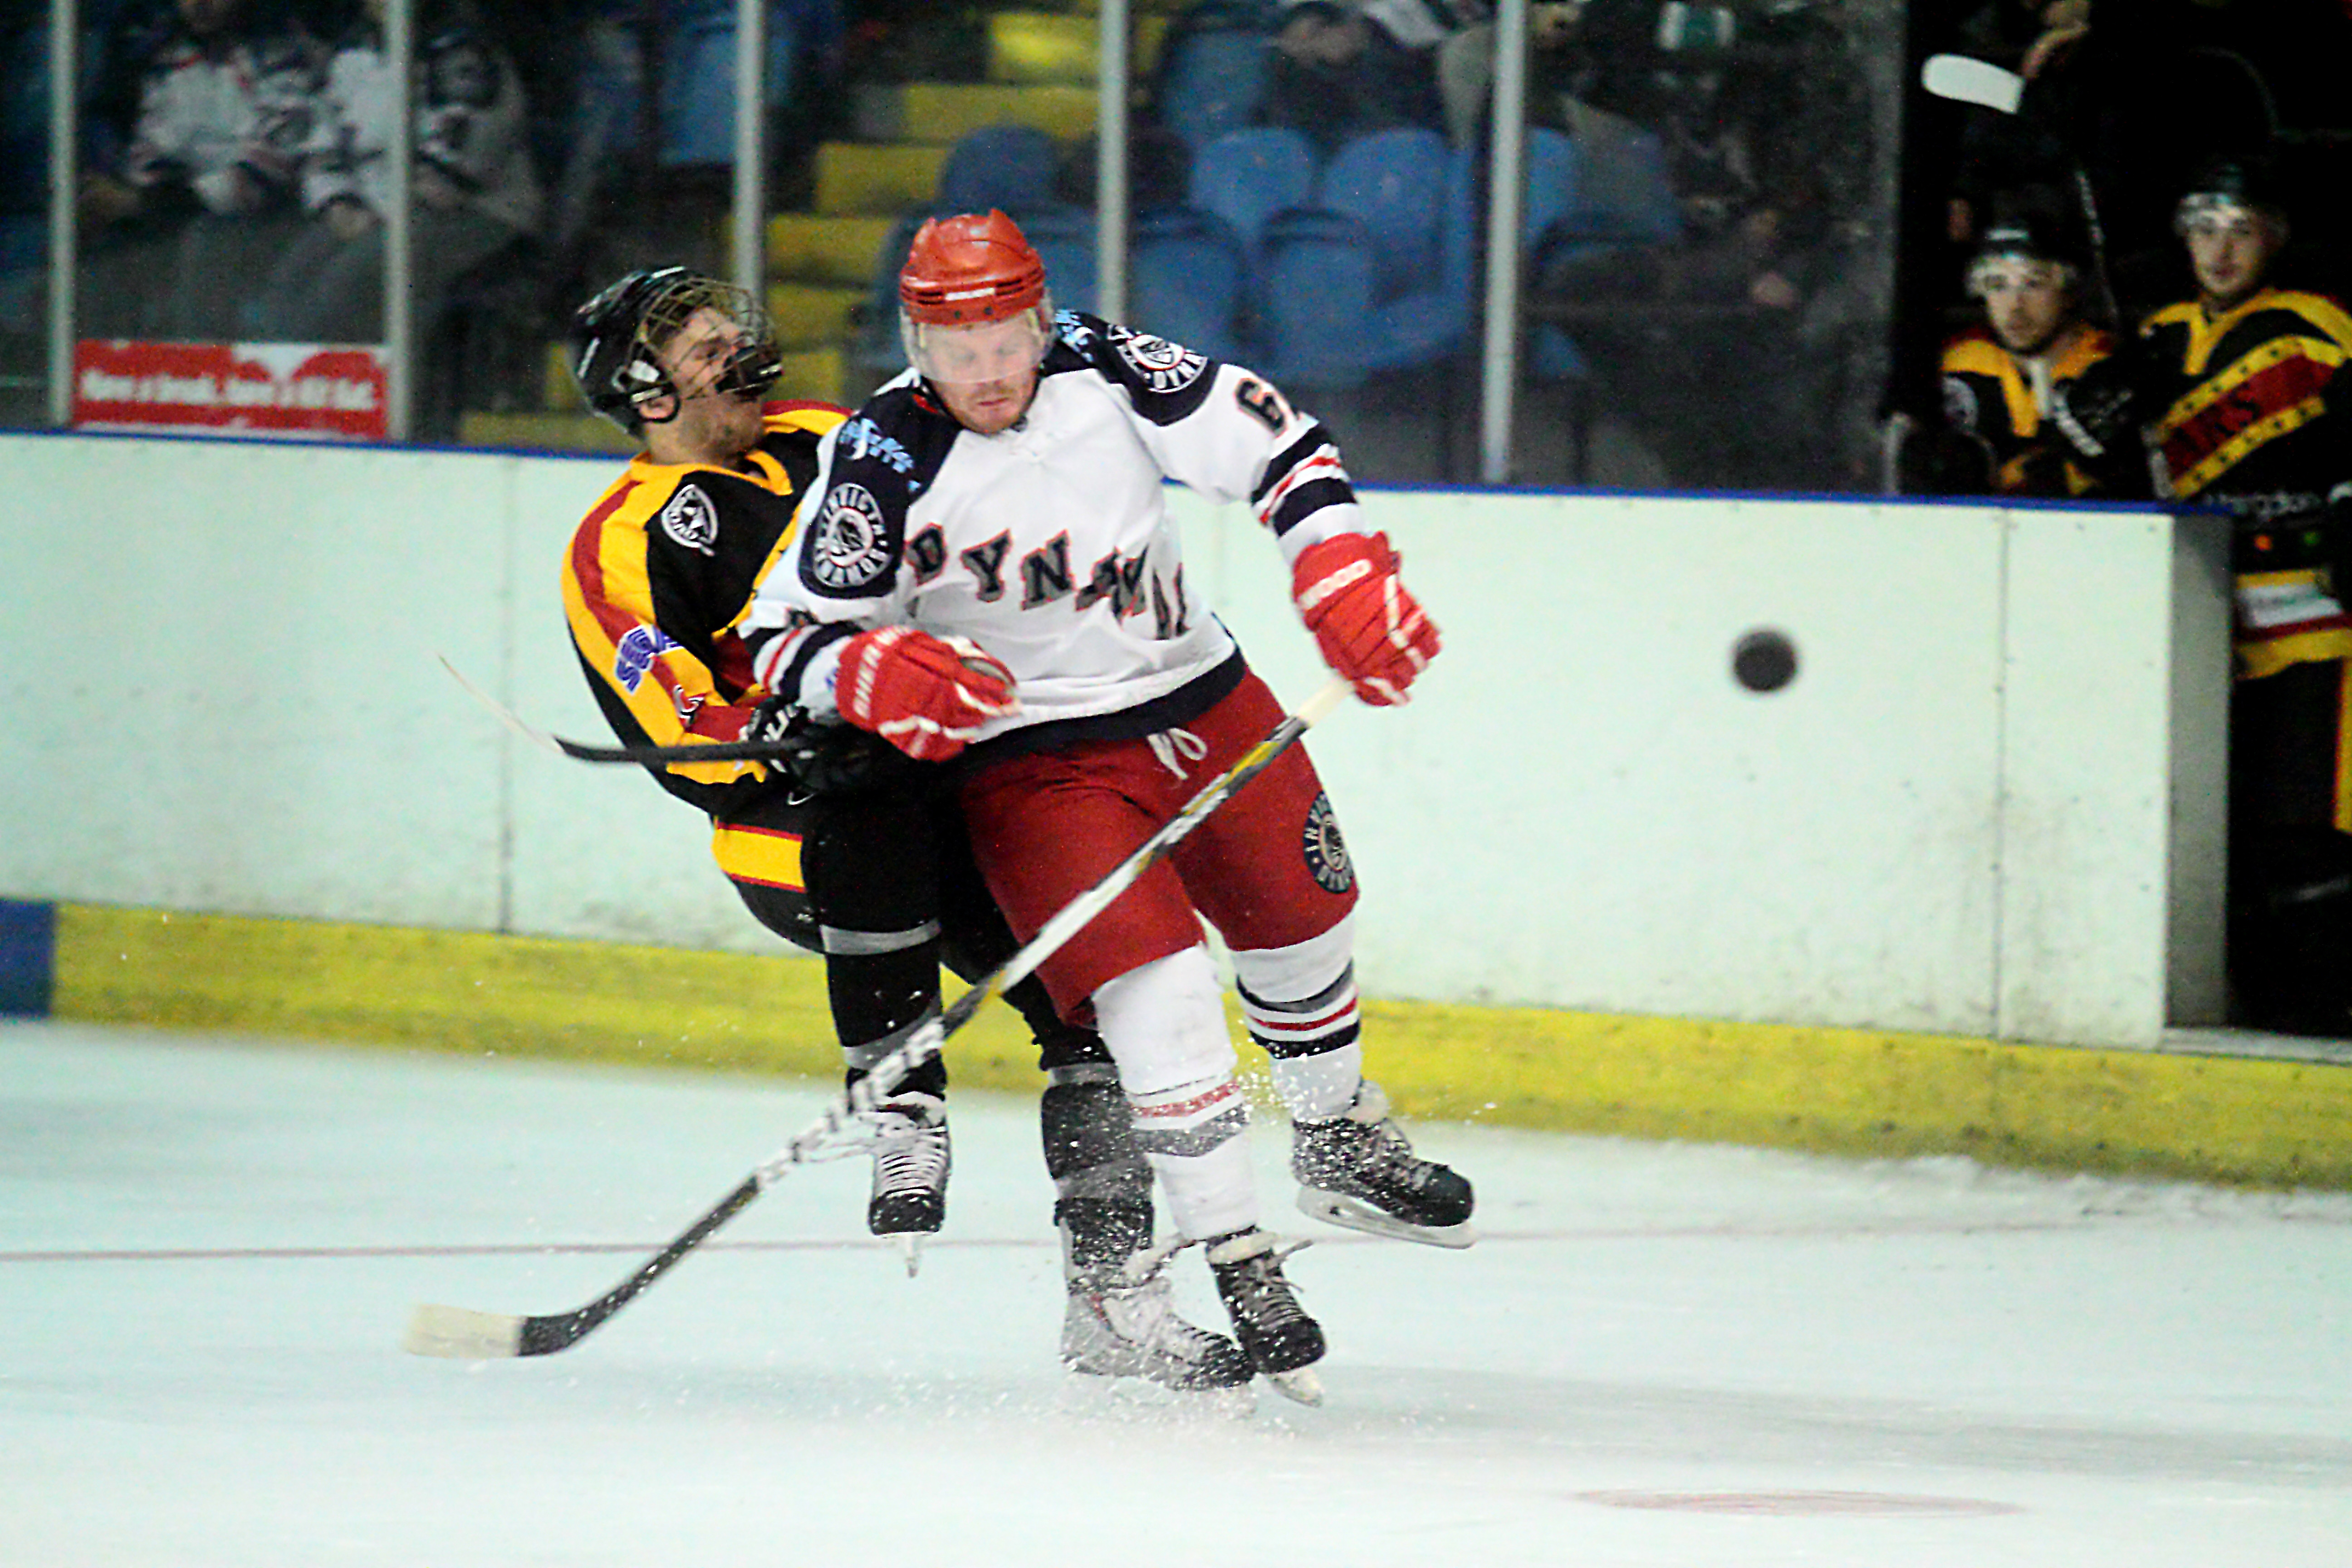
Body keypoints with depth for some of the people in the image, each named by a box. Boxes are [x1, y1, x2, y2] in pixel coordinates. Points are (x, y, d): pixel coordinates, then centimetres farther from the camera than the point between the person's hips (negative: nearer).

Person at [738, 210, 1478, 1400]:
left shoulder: (1100, 369, -10)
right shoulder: (880, 466, -20)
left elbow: (1267, 442, -2)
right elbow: (783, 640, -18)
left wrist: (1343, 579, -13)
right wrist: (876, 674, -38)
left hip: (1197, 696, 5)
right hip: (1032, 754, -5)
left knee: (1303, 921, 17)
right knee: (1154, 987, -21)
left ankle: (1338, 1145, 46)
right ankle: (1238, 1267, -13)